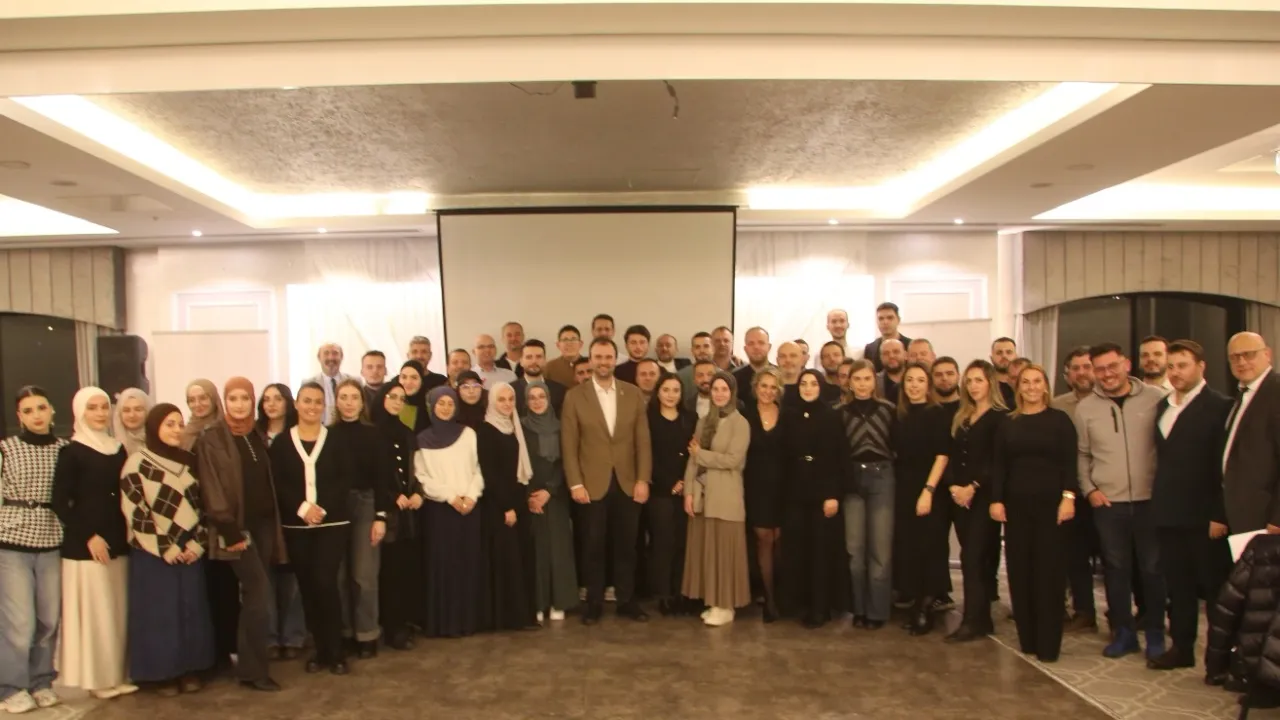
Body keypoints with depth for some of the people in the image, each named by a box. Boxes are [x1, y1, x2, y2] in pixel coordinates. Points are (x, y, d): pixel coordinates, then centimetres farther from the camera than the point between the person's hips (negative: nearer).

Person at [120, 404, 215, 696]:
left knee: (191, 610, 7)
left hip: (190, 550, 4)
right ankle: (162, 674, 13)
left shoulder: (190, 462, 7)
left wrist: (198, 542, -3)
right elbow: (134, 511, -11)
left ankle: (189, 670, 18)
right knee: (159, 612, 1)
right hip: (154, 553, -4)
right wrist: (165, 548, -12)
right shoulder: (137, 464, -7)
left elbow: (202, 504, 9)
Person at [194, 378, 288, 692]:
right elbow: (212, 490, -11)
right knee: (260, 594, -11)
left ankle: (249, 661, 19)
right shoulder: (211, 440, -6)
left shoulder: (257, 437, 13)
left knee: (255, 595, 8)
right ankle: (253, 669, -2)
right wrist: (229, 531, -16)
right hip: (238, 526, -6)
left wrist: (275, 523, 9)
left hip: (263, 523, 6)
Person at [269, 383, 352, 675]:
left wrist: (323, 508, -15)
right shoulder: (281, 443, 6)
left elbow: (344, 482, -1)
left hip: (332, 523, -2)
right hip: (296, 526, 2)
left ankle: (336, 650, 3)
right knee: (307, 586, 6)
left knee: (325, 583, -10)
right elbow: (277, 485, 0)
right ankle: (320, 649, 19)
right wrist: (301, 507, -14)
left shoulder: (335, 441, 3)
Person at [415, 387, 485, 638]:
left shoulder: (468, 433, 9)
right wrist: (450, 496, -11)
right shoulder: (423, 439, 3)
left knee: (470, 562, 2)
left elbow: (478, 468, 6)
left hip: (469, 506, 2)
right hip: (438, 508, -2)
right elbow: (421, 476, -4)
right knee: (442, 564, -3)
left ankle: (469, 618, 11)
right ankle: (444, 622, 4)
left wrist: (472, 495, -9)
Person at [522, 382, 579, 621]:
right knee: (535, 547, -3)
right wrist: (528, 495, -11)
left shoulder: (559, 427, 6)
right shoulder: (521, 428, 2)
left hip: (555, 495, 1)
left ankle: (558, 602, 6)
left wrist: (548, 490, -10)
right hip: (528, 497, -1)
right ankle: (536, 604, 2)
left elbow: (564, 462, 1)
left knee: (557, 546, 0)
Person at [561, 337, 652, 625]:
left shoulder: (633, 393, 5)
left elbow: (643, 440, 3)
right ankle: (594, 603, 18)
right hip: (592, 484, -2)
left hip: (628, 483, 2)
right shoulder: (575, 396, -1)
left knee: (626, 545, 10)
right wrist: (575, 483, -9)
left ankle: (627, 601, 22)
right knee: (593, 547, 6)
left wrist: (643, 479, -3)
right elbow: (569, 445, -3)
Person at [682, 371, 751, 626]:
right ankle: (712, 602, 20)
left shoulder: (740, 423, -6)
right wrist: (689, 491, -1)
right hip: (701, 495, 6)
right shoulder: (703, 421, 11)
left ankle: (725, 606, 10)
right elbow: (692, 460, 8)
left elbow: (733, 460, -16)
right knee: (704, 549, 9)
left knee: (723, 550, 0)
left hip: (726, 496, -6)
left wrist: (701, 454, -7)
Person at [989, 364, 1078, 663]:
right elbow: (998, 465, 7)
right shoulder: (1007, 423, 9)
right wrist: (996, 500, -2)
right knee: (1020, 571, 5)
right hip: (1016, 504, 3)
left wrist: (1069, 496, -13)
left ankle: (1048, 643, 6)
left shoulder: (1060, 420, 2)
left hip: (1051, 503, -3)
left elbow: (1069, 462, -3)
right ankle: (1027, 638, 16)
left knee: (1049, 571, -1)